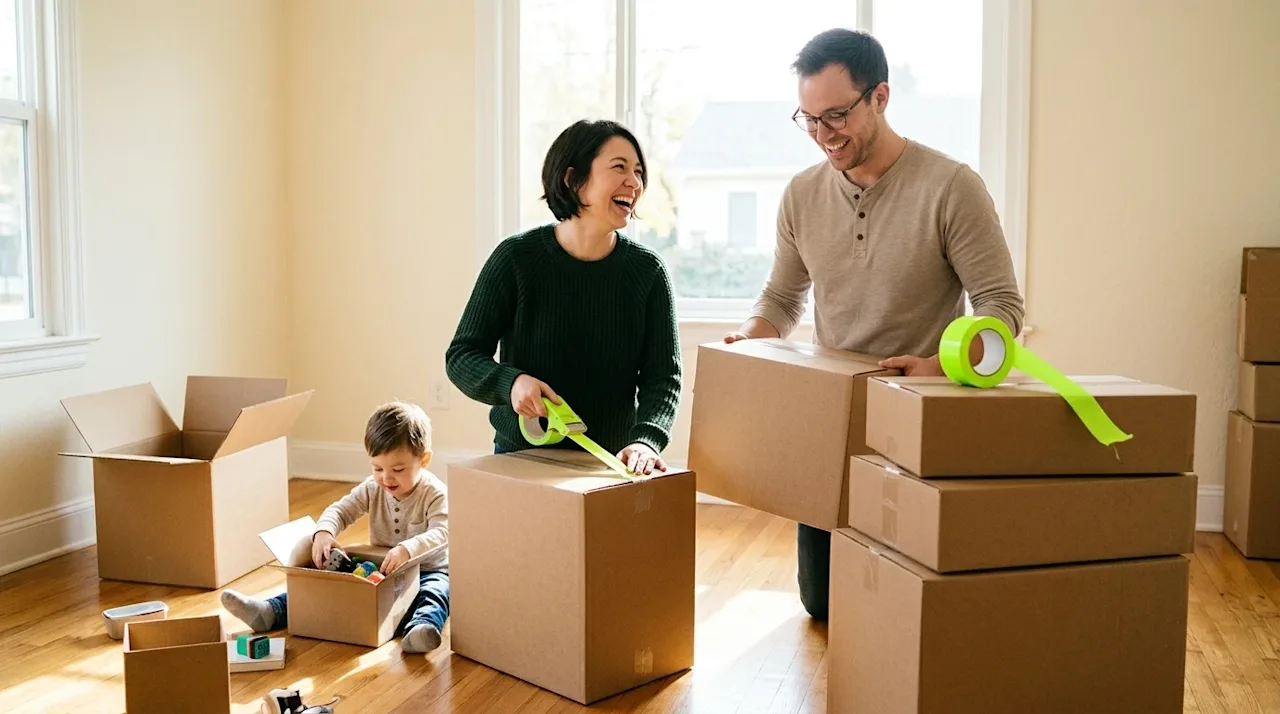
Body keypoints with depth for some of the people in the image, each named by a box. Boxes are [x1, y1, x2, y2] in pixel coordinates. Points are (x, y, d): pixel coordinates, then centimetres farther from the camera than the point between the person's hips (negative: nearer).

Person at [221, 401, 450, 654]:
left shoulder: (435, 494, -17)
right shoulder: (372, 488, 0)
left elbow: (441, 533, -31)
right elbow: (340, 510, -3)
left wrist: (407, 549, -51)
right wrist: (324, 532, -28)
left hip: (426, 570, -5)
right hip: (377, 569, 6)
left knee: (435, 590, -38)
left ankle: (423, 627, -67)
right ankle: (271, 612, -18)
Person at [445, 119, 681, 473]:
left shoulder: (648, 271, -7)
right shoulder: (516, 258, -11)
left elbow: (664, 377, -11)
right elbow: (461, 356, -6)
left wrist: (646, 440, -31)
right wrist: (511, 382, -27)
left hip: (613, 462, 1)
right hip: (521, 455, -1)